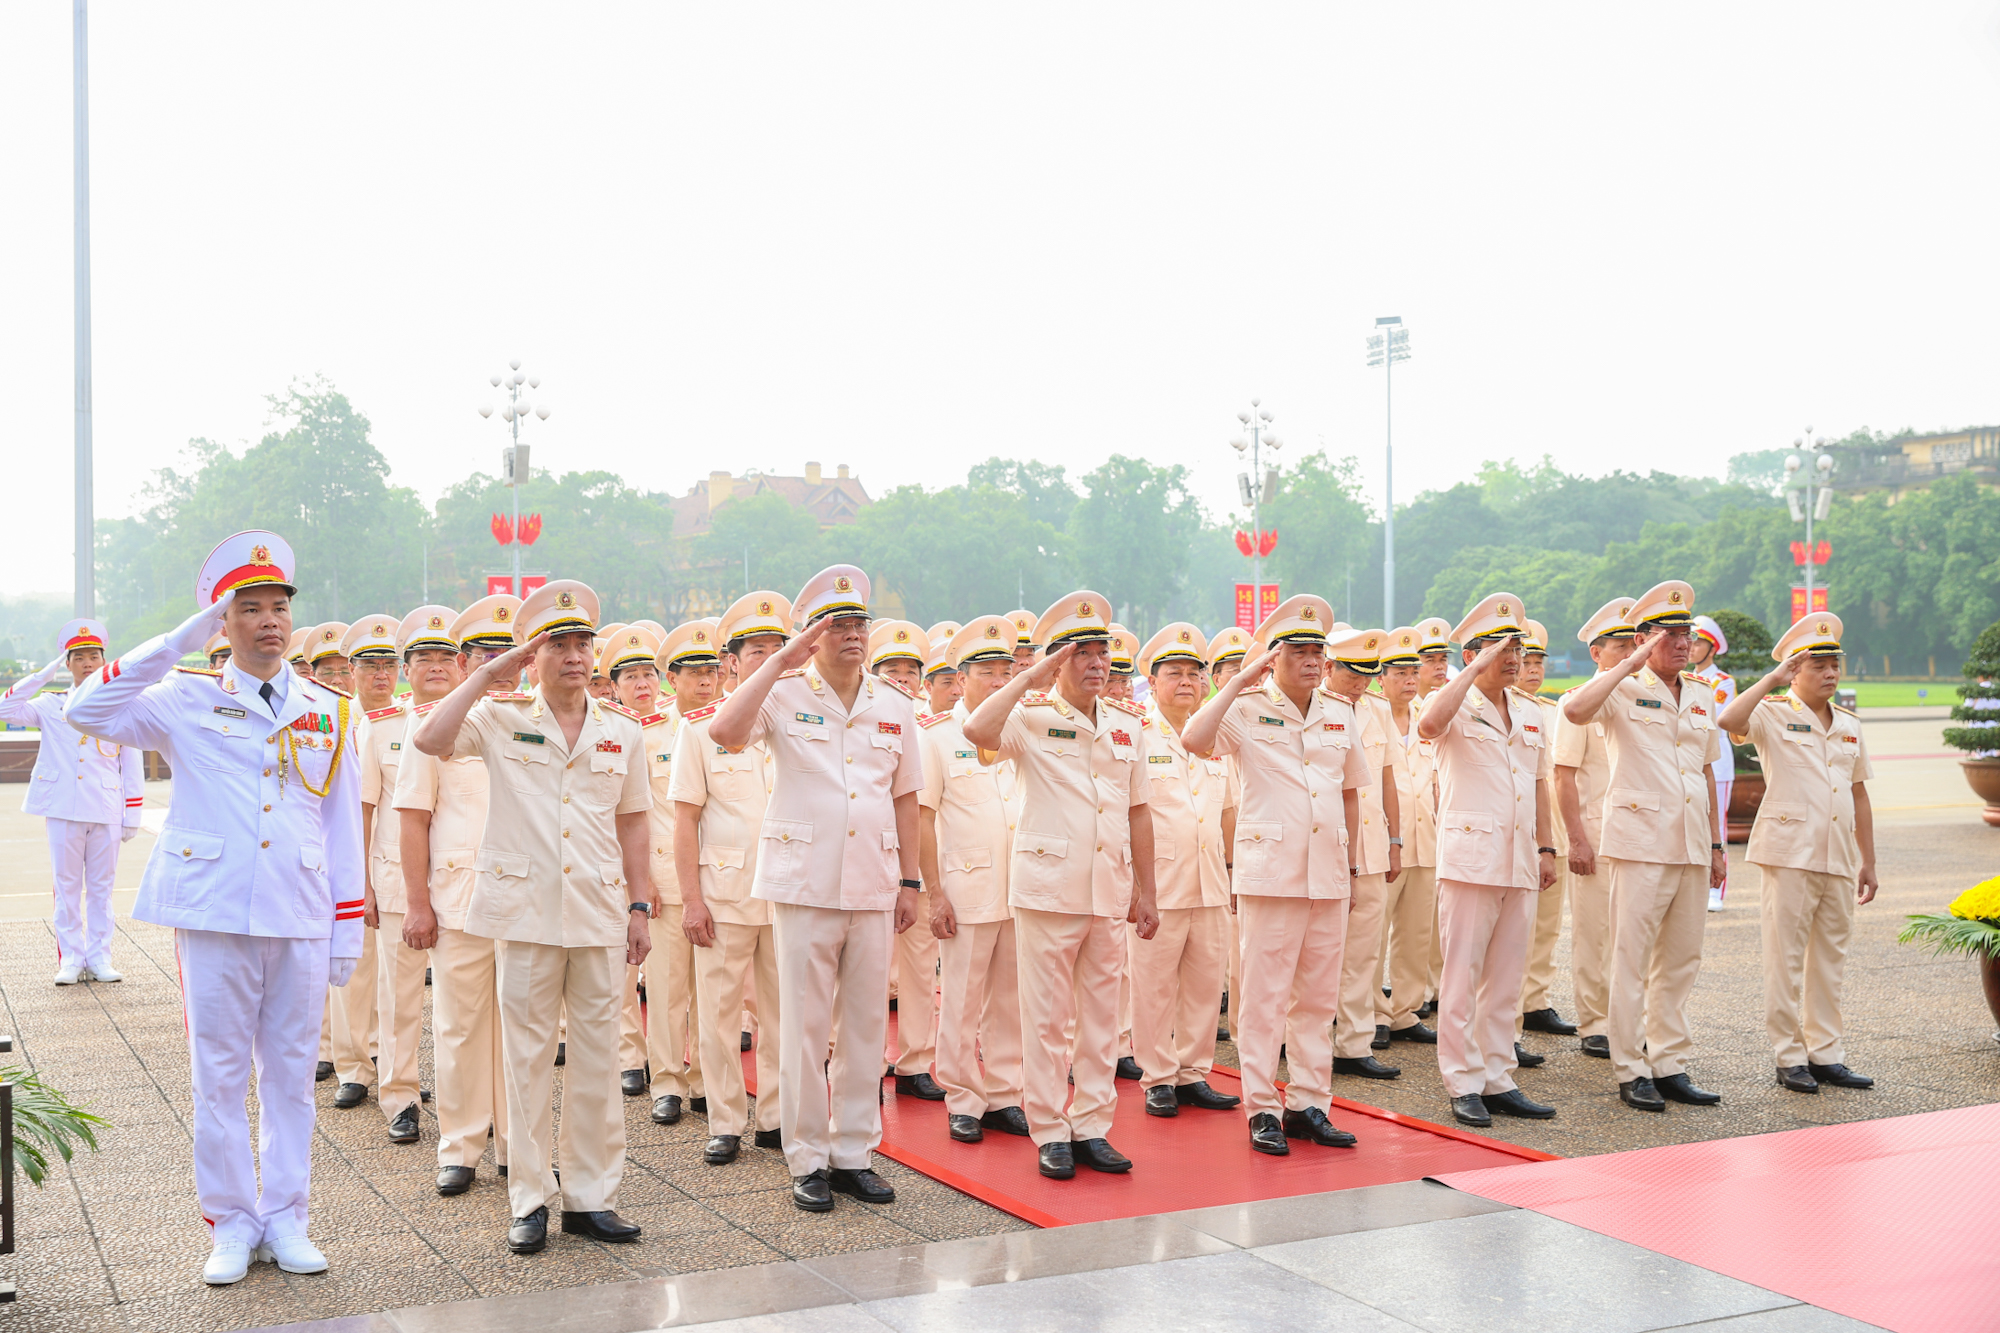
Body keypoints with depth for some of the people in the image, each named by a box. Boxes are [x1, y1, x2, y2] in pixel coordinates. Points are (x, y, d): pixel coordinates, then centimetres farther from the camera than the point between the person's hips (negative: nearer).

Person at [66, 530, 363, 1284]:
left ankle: (285, 1218, 19)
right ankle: (232, 1223, 17)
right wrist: (181, 641, -14)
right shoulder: (187, 700, 3)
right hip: (213, 912, -2)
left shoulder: (328, 713, 9)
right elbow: (88, 713, -13)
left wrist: (348, 928, 7)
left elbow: (343, 827, 10)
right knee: (219, 1073, 5)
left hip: (300, 918, 2)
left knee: (290, 1071, 8)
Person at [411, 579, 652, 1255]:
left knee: (598, 1057, 6)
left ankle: (591, 1195, 17)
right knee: (527, 1057, 4)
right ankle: (530, 1199, 15)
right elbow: (428, 739, -16)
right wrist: (486, 675, -11)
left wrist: (640, 906, 8)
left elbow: (632, 825, 13)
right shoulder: (501, 720, 1)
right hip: (525, 913, -2)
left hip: (600, 914, 2)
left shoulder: (621, 733, 9)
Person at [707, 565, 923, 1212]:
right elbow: (723, 732, -21)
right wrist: (780, 662, -18)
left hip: (873, 886, 4)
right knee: (805, 1025, 2)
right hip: (805, 884, -4)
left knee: (866, 1023, 8)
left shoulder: (895, 708, 11)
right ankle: (808, 1159, 12)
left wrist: (910, 880, 12)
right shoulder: (786, 697, -2)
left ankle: (854, 1152, 19)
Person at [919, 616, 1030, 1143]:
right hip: (966, 891, -4)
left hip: (1023, 893, 4)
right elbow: (920, 818, -4)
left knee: (1011, 1000, 9)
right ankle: (963, 1103, 13)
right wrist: (934, 893, -9)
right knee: (961, 1002, 1)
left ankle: (1004, 1096, 20)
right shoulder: (937, 735, -2)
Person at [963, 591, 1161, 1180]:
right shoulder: (1032, 716, -3)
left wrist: (1146, 892, 13)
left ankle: (1091, 1127, 19)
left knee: (1101, 1015, 9)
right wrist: (1031, 678, -18)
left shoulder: (1129, 723, 12)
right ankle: (1050, 1134, 11)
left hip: (1110, 892, 5)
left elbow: (1139, 812, 15)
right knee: (1046, 1017, 1)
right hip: (1048, 888, -5)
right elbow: (979, 731, -26)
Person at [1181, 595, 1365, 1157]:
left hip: (1328, 876, 5)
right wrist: (1240, 683, -17)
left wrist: (1350, 857, 19)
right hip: (1269, 872, -5)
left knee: (1319, 996, 9)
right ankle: (1262, 1110, 6)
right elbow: (1193, 740, -22)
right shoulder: (1248, 711, -3)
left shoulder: (1340, 717, 13)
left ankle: (1309, 1103, 18)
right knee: (1264, 996, -1)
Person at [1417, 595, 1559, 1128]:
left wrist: (1546, 848, 16)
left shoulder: (1530, 713, 17)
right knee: (1462, 978, -3)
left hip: (1520, 863, 6)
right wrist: (1475, 669, -21)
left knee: (1506, 979, 10)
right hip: (1470, 858, -6)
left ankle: (1497, 1080, 16)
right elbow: (1428, 724, -28)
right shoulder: (1458, 706, -3)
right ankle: (1463, 1086, 3)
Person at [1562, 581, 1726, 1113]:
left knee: (1681, 961, 10)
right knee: (1631, 960, -3)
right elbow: (1575, 710, -25)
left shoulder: (1702, 697, 16)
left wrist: (1716, 844, 18)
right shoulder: (1623, 689, -3)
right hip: (1641, 842, -6)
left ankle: (1669, 1065, 18)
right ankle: (1630, 1072, 3)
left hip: (1692, 845, 6)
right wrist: (1630, 666, -19)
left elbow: (1707, 772, 21)